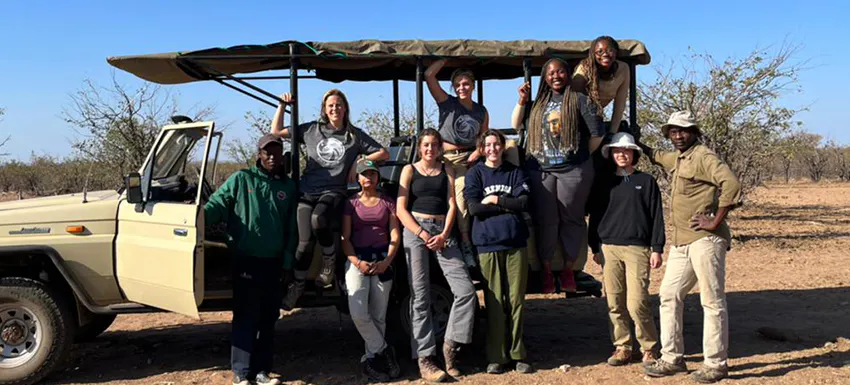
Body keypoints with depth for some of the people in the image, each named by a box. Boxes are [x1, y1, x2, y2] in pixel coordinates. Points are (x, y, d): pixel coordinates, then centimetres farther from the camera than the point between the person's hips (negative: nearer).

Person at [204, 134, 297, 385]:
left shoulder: (288, 187, 10)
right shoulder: (241, 180, 2)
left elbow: (291, 229, 10)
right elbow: (217, 204, -6)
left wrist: (287, 261, 6)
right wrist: (200, 214, -27)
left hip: (273, 263, 4)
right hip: (246, 261, -4)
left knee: (268, 319, 9)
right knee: (245, 318, -3)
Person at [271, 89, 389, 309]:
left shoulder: (355, 135, 12)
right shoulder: (311, 130, 14)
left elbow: (384, 153, 14)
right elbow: (276, 132, 19)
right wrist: (283, 105, 12)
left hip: (335, 192, -2)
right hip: (308, 192, 2)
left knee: (318, 219, -35)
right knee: (305, 242, -10)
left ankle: (329, 261, -9)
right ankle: (297, 285, 12)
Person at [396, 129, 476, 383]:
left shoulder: (447, 171, 16)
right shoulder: (409, 170, 8)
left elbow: (451, 205, 7)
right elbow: (401, 209, 0)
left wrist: (444, 235, -9)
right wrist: (423, 235, -11)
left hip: (443, 232, 3)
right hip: (416, 230, -2)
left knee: (466, 290, -11)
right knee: (420, 298, -5)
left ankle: (451, 344, 4)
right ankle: (424, 358, -2)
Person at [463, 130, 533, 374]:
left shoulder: (515, 172, 11)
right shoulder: (475, 174, 7)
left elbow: (524, 203, -3)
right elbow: (474, 208, -7)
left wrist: (494, 200, -5)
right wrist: (508, 205, -5)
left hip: (515, 242, 2)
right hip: (488, 244, -1)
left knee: (516, 300, 3)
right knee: (494, 302, 0)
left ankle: (517, 354, 11)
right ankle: (495, 357, 6)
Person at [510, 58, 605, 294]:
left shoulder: (579, 100, 1)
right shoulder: (539, 103, 15)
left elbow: (597, 133, -2)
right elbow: (516, 124, 19)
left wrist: (582, 156, 5)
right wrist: (522, 100, 9)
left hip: (573, 170, -3)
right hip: (540, 170, 4)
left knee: (571, 219, 4)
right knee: (544, 220, 3)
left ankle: (569, 270, 14)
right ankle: (546, 271, 11)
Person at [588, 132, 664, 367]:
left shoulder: (646, 181, 7)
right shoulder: (605, 184, 13)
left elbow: (656, 216, 4)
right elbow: (595, 216, 15)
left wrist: (657, 248, -2)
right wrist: (595, 248, 10)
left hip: (637, 248, -3)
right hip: (609, 248, 3)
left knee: (636, 303, -9)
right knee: (615, 304, 4)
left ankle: (648, 349, 8)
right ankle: (622, 348, 14)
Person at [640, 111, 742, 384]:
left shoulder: (703, 156, -9)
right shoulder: (676, 159, 18)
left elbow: (732, 185, -21)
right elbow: (657, 156, 43)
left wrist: (716, 222, -18)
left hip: (704, 240, -9)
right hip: (681, 243, 9)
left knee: (712, 302, -2)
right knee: (669, 296, 10)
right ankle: (672, 359, 18)